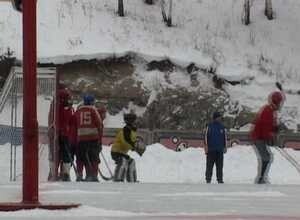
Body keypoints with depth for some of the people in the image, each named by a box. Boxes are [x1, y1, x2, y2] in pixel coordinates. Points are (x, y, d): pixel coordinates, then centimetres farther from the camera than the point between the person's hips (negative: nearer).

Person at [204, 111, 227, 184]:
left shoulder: (222, 127, 10)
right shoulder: (210, 126, 0)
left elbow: (224, 137, 17)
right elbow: (206, 136, 0)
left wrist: (225, 147, 14)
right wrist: (206, 146, -6)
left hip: (220, 150, 3)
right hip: (211, 149, -3)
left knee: (220, 166, 3)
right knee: (209, 165, -1)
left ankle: (220, 179, 6)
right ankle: (208, 178, 4)